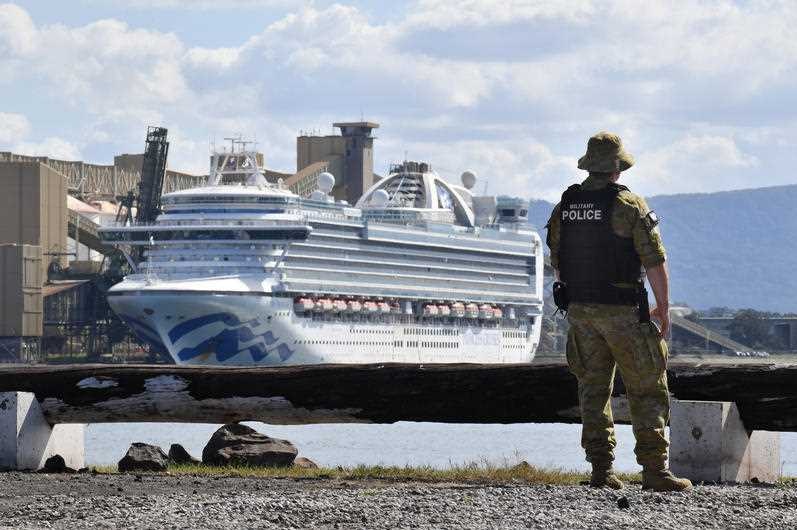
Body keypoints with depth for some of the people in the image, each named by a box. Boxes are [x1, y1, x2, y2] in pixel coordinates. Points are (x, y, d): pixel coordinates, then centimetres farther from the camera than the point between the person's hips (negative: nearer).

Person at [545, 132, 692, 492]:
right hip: (623, 313, -5)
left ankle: (601, 470, 7)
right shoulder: (630, 206, -11)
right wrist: (664, 309, -2)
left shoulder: (564, 207, 6)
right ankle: (654, 471, -6)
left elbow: (557, 263, 13)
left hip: (580, 311, 5)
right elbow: (654, 262, -12)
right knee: (646, 391, 0)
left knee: (593, 389, 11)